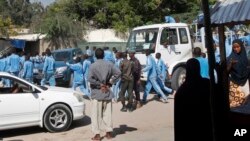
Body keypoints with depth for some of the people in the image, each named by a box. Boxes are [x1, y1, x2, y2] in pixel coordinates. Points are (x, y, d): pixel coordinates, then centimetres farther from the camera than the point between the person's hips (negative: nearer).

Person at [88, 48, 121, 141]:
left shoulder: (93, 66, -9)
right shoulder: (109, 64, 2)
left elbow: (90, 78, -20)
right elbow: (118, 73, -4)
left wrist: (99, 84, -10)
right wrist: (110, 83, -2)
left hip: (97, 93, -3)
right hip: (107, 92, 4)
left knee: (96, 114, 2)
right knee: (107, 113, 12)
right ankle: (109, 133, 17)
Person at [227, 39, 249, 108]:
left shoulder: (244, 57, 5)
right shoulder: (231, 57, -4)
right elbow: (227, 70, -10)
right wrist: (231, 63, -27)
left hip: (244, 81, 3)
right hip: (234, 82, -3)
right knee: (234, 99, -8)